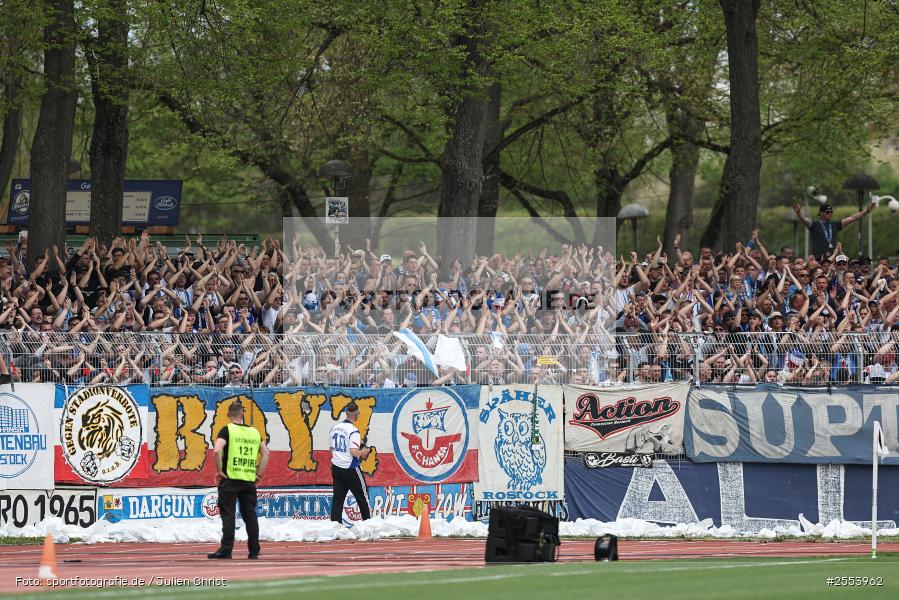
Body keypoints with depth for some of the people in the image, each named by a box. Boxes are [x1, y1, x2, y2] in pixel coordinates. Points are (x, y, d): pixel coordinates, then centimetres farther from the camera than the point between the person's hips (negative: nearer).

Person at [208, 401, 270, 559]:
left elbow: (217, 450, -17)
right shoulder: (254, 432, 11)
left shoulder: (227, 430, -4)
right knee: (250, 515, 9)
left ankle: (226, 550, -8)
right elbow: (265, 453, 12)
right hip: (249, 479, 4)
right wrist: (259, 474, 15)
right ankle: (254, 551, 10)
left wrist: (219, 471, -8)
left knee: (228, 515, -3)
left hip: (230, 479, -4)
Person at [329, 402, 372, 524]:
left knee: (338, 498, 5)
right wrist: (364, 452, -5)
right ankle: (367, 522, 14)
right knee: (362, 496, 8)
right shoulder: (353, 431, -16)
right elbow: (354, 452, -23)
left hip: (336, 467, 6)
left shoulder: (335, 427, 6)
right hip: (350, 468, -6)